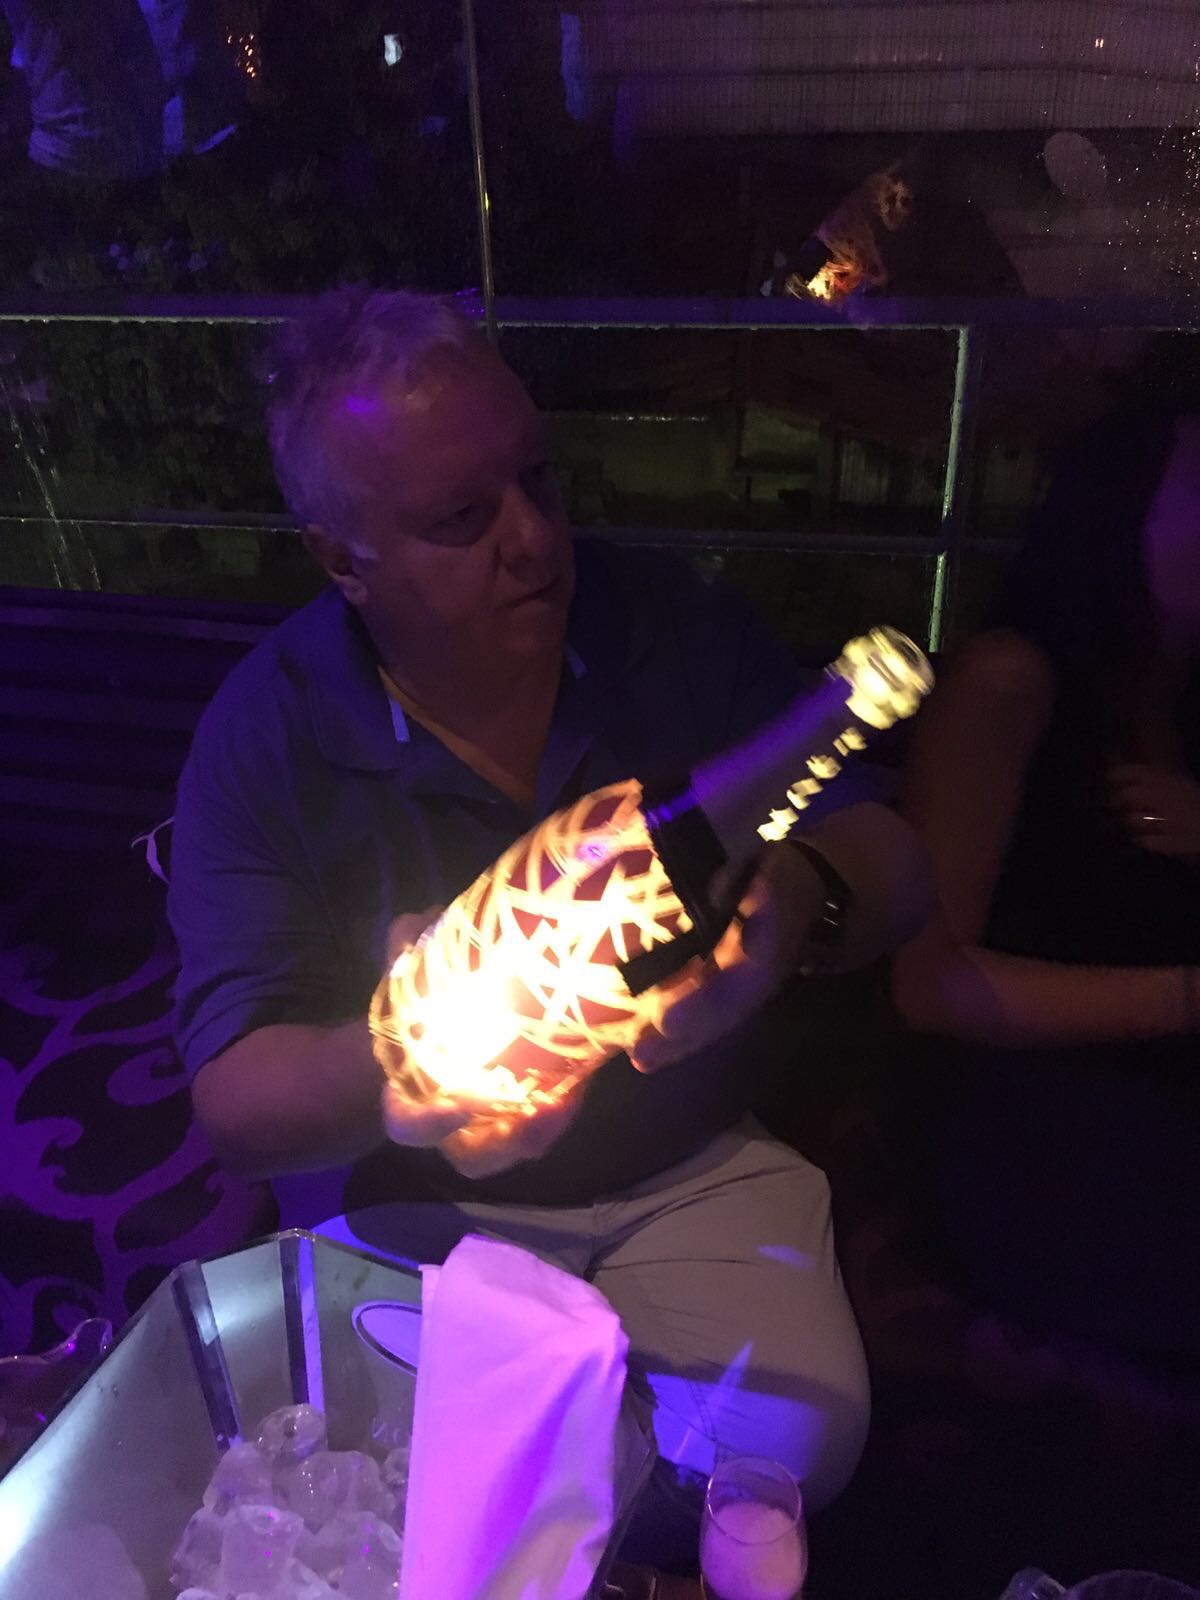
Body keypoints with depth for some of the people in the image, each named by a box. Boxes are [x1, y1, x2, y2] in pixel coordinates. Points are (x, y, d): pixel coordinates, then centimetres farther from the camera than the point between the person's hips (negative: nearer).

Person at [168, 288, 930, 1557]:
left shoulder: (672, 629, -7)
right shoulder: (264, 735, -12)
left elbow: (894, 863, -9)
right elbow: (233, 1099, -15)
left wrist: (804, 897, -34)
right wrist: (386, 1072, -39)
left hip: (698, 1169, 2)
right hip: (411, 1207, -1)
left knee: (793, 1439, -18)